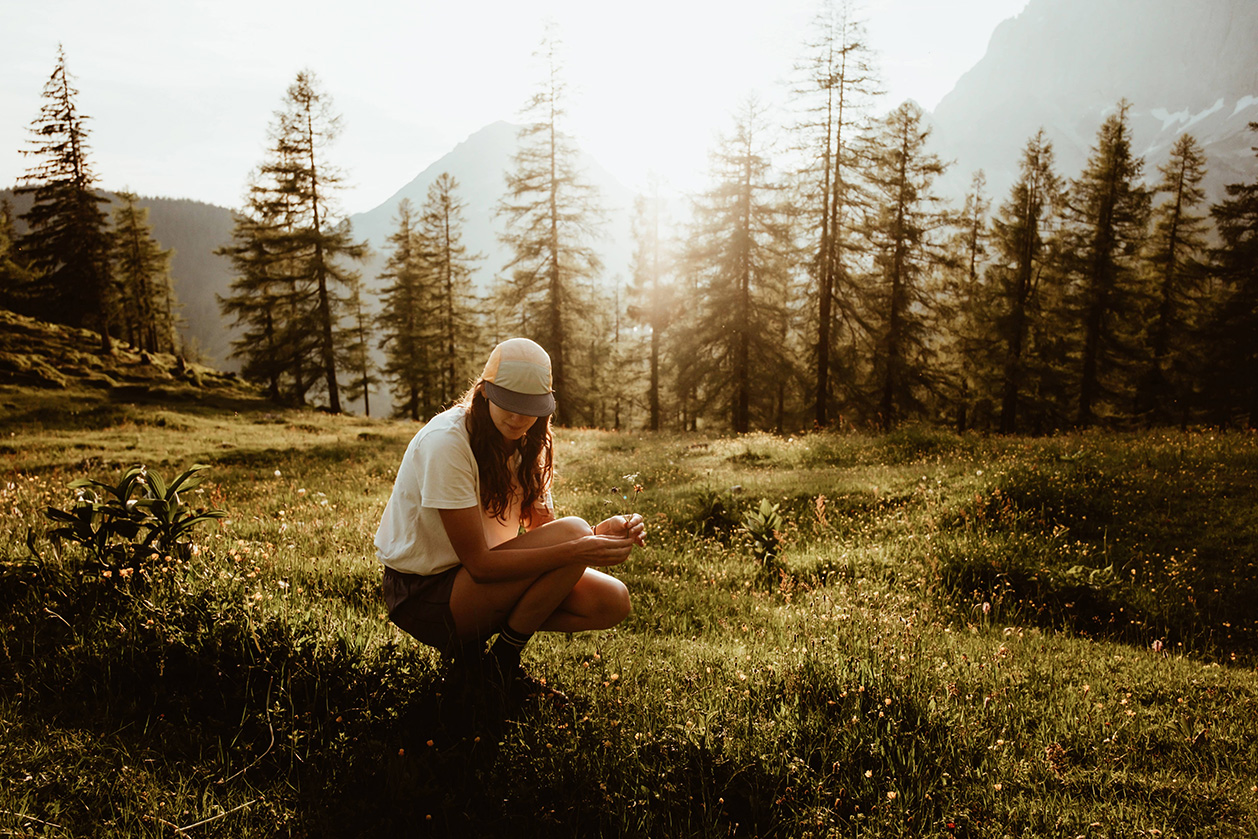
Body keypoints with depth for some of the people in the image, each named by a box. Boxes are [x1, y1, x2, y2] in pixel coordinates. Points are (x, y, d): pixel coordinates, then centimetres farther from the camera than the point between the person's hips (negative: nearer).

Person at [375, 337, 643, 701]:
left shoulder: (526, 443, 1)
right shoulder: (446, 442, -23)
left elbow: (542, 530, -4)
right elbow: (479, 563, -27)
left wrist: (603, 533, -25)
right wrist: (578, 548, -35)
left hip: (477, 578, 8)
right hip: (424, 594, -8)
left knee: (614, 601, -9)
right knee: (571, 531, -26)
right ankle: (501, 662, -8)